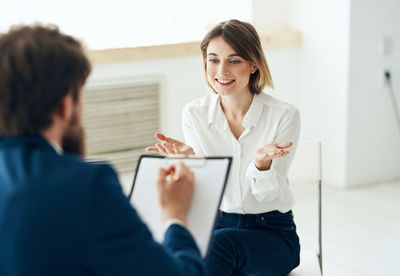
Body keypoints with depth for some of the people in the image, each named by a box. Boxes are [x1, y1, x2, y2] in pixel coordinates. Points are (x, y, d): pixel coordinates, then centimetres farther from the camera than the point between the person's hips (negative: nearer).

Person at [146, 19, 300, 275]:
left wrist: (262, 162, -32)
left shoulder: (284, 115, -11)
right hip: (217, 224, 2)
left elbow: (266, 195, -11)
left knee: (220, 242, -34)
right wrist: (189, 158, -21)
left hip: (273, 234, -2)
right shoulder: (194, 113, -2)